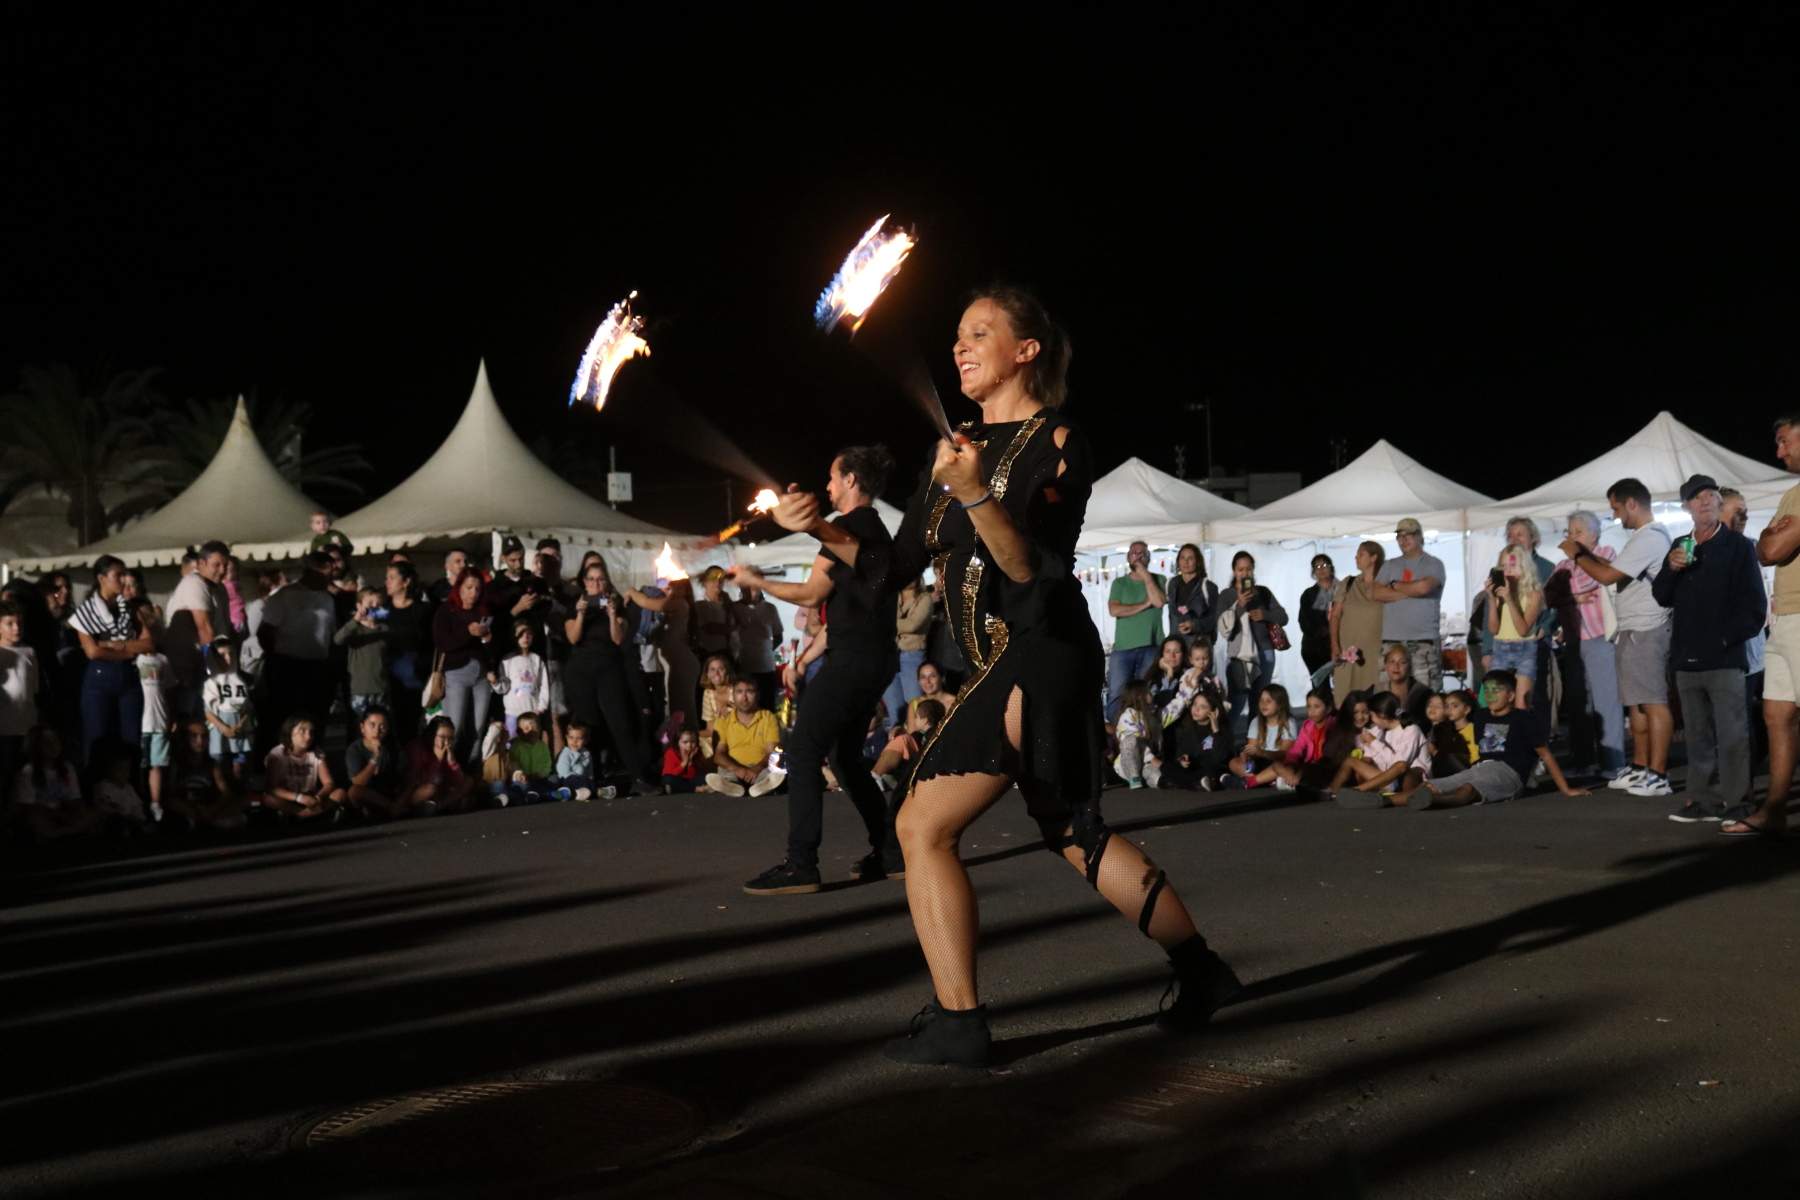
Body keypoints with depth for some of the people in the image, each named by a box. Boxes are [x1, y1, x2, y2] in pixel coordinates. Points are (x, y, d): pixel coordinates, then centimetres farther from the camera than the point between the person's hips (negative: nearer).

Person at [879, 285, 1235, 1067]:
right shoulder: (964, 445, 13)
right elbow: (902, 560, 10)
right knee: (1073, 832, 17)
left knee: (923, 824, -10)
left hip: (1038, 657, -9)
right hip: (1013, 660, 9)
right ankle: (1201, 970, 28)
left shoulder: (1054, 445, -10)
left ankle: (957, 1024, -5)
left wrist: (977, 497, -34)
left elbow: (1032, 571, -20)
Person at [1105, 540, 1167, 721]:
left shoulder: (1159, 580, 10)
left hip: (1150, 647, 0)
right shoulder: (1119, 583, 11)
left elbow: (1159, 601, -9)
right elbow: (1114, 610, -5)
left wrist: (1145, 575, -2)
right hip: (1122, 647, 0)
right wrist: (1144, 604, -7)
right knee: (1117, 694, -7)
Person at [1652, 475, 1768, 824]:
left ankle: (1736, 801, -3)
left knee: (1731, 735, -6)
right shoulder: (1680, 548, 15)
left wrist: (1726, 639, -10)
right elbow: (1662, 597, 13)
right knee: (1698, 735, 9)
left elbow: (1754, 605, -2)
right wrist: (1671, 569, -6)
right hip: (1687, 658, 5)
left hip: (1724, 658, -5)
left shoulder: (1738, 547, 1)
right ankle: (1701, 799, 13)